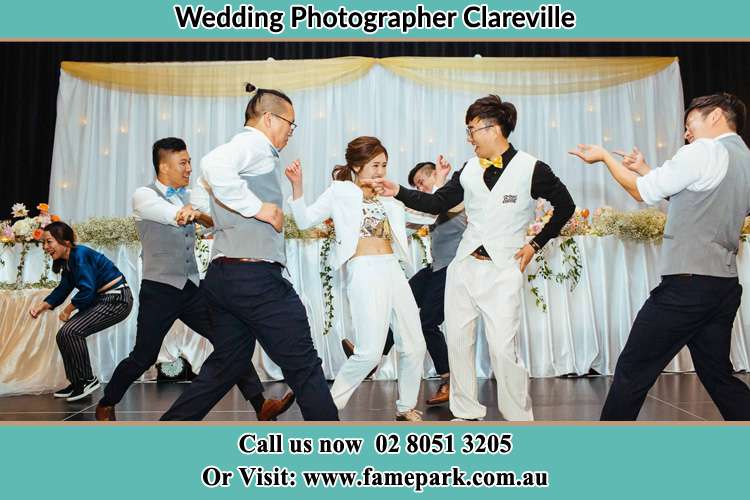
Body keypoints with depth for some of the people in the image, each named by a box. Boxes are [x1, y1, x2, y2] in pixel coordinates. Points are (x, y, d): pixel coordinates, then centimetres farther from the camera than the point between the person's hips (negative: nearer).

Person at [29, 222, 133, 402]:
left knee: (72, 332, -17)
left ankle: (88, 380, -2)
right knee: (64, 335, 7)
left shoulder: (80, 255, -20)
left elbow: (87, 290, -25)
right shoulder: (67, 261, 10)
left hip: (117, 300, -10)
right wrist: (42, 306, -4)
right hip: (101, 300, 10)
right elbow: (62, 290, 11)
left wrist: (68, 310, -11)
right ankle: (77, 383, 19)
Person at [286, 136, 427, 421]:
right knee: (370, 352, -14)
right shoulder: (340, 192, 5)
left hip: (393, 270, 6)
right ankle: (330, 405, 5)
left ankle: (406, 407, 27)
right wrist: (297, 186, -12)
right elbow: (305, 220, 0)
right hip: (364, 270, -6)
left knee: (414, 346, 7)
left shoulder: (388, 198, 20)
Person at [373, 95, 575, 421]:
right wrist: (398, 192, 1)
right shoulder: (469, 170, 9)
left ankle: (520, 419, 10)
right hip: (464, 266, 5)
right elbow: (438, 203, 11)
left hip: (502, 271, -5)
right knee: (457, 341, 8)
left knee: (503, 349, -9)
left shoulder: (532, 169, -4)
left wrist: (536, 244, 2)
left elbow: (565, 206, 6)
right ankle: (467, 414, 23)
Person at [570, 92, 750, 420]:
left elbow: (643, 193, -1)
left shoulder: (703, 151, -7)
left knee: (633, 371, -1)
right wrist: (645, 170, 23)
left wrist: (604, 156, 12)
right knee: (718, 375, 17)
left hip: (687, 283, -9)